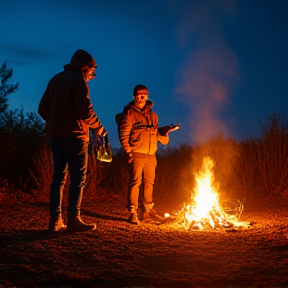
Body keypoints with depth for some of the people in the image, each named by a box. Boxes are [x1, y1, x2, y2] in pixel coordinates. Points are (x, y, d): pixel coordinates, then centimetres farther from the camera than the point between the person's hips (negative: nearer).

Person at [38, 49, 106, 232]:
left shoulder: (55, 79, 17)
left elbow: (43, 109, 16)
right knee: (78, 177, -3)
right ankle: (74, 220, -5)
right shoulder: (78, 79, -7)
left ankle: (55, 220, 6)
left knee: (59, 177, 8)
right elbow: (85, 109, -17)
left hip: (56, 135, 8)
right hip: (74, 135, -7)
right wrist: (99, 127, -4)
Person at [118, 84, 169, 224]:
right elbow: (123, 132, -5)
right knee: (135, 182, -7)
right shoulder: (129, 112, 3)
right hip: (136, 154, -5)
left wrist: (163, 136, 2)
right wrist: (127, 148, -15)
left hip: (151, 155, 5)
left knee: (149, 183, 11)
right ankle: (133, 213, -3)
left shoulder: (153, 115, 19)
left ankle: (148, 211, 24)